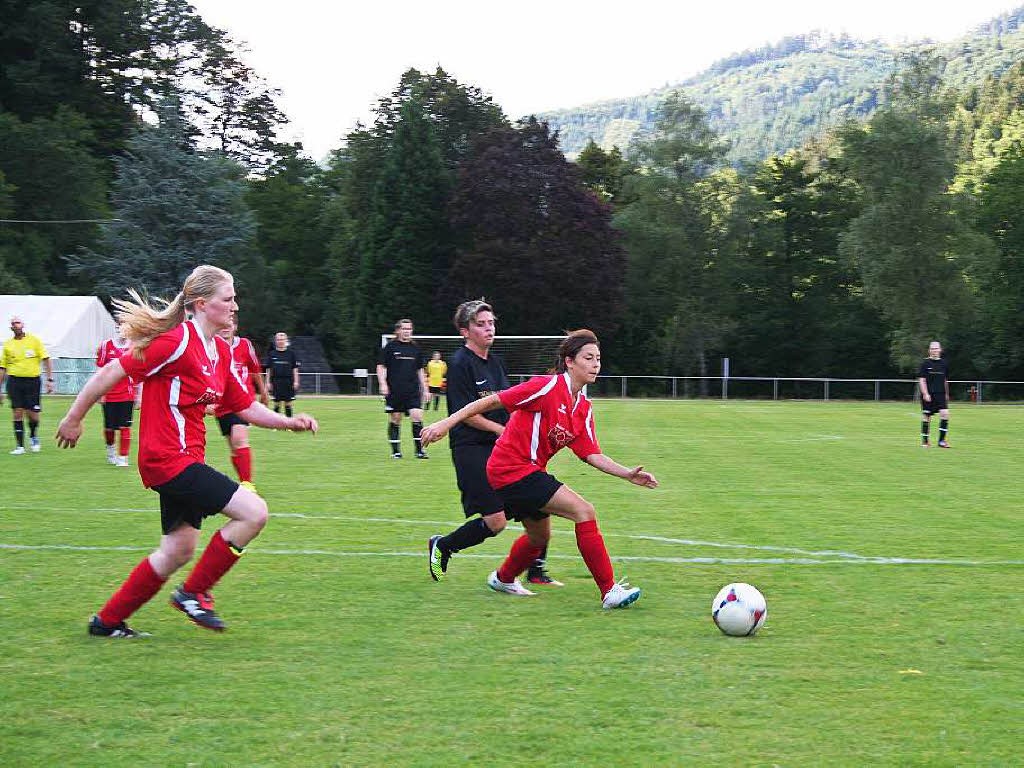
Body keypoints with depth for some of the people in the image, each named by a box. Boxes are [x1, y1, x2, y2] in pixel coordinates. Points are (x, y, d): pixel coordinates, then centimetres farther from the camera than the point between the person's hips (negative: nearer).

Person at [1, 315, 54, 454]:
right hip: (14, 381, 1)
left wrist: (50, 380, -5)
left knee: (33, 415, -3)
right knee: (18, 413, -5)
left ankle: (33, 437, 26)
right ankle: (20, 445, 3)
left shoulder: (34, 340, 5)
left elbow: (46, 360, 4)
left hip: (32, 380, -1)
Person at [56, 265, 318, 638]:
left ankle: (107, 620, 25)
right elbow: (112, 372, -14)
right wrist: (73, 419, -8)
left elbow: (245, 406, 18)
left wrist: (289, 422, 4)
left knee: (177, 551, 14)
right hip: (168, 458, -10)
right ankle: (193, 593, -1)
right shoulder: (178, 342, -16)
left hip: (187, 460, 10)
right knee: (254, 512, -14)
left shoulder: (220, 351, 11)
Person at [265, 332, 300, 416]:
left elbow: (295, 369, 6)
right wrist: (268, 382, 3)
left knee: (288, 403, 1)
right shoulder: (271, 354, 7)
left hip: (288, 381, -1)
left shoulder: (291, 353, 5)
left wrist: (296, 381, -1)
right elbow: (268, 370, 9)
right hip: (276, 382, 1)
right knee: (277, 403, 1)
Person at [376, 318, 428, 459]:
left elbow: (420, 370, 20)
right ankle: (395, 451, 13)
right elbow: (381, 367, 1)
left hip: (413, 391, 3)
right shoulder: (390, 347, 2)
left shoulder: (415, 348, 13)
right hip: (394, 391, -2)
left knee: (417, 416, -10)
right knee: (395, 419, 3)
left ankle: (419, 450, -4)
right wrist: (383, 384, -12)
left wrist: (424, 389, 17)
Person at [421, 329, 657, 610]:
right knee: (583, 510, -17)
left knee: (540, 536, 26)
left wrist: (627, 474, -8)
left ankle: (503, 579, 53)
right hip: (512, 468, -10)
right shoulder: (548, 387, -18)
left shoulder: (583, 408, 7)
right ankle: (609, 591, -15)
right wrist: (446, 423, -21)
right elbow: (492, 401, -18)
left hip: (530, 471, 10)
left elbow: (591, 455, 5)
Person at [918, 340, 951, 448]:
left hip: (941, 394, 3)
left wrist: (946, 394, 19)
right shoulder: (925, 363, -2)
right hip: (928, 395, -3)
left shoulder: (944, 363, 11)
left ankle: (942, 440, -6)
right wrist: (925, 394, -15)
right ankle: (924, 441, 16)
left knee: (945, 414, -13)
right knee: (926, 417, 2)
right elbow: (921, 380, -6)